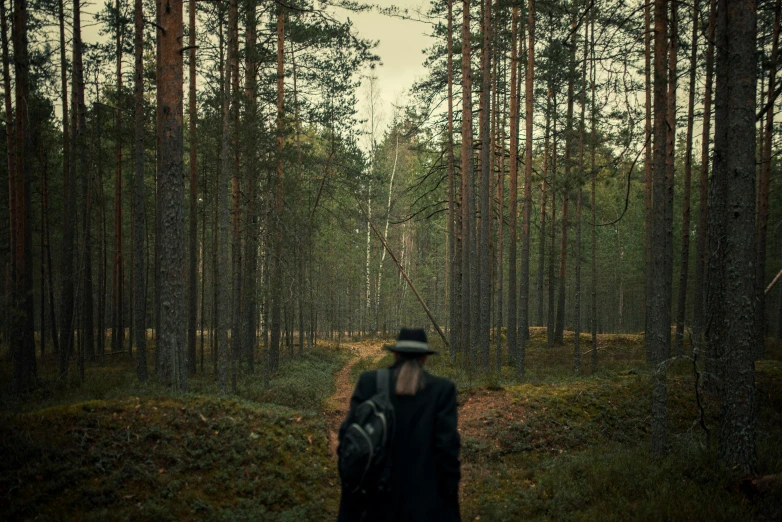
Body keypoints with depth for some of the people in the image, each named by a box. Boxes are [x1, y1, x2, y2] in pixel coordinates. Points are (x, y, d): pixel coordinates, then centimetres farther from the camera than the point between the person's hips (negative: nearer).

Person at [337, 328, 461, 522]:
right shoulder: (442, 389, -5)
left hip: (376, 492, 2)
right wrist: (451, 502, -2)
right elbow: (447, 447, -11)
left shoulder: (370, 381, -2)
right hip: (425, 498, -2)